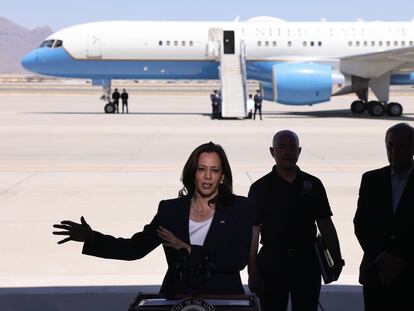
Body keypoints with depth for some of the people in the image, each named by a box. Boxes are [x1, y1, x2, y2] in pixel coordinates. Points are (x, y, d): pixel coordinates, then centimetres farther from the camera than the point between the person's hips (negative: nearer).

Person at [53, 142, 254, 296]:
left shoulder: (240, 208, -3)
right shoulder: (170, 209, 4)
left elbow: (239, 260, -13)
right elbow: (135, 248, 1)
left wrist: (189, 250, -14)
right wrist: (91, 238, -11)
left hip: (223, 298, -2)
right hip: (177, 298, 2)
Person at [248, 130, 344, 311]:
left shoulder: (313, 185, 5)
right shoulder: (260, 187, -1)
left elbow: (326, 226, 8)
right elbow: (253, 233, -3)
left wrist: (337, 260, 1)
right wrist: (252, 272, -8)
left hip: (307, 262, 2)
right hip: (272, 261, -1)